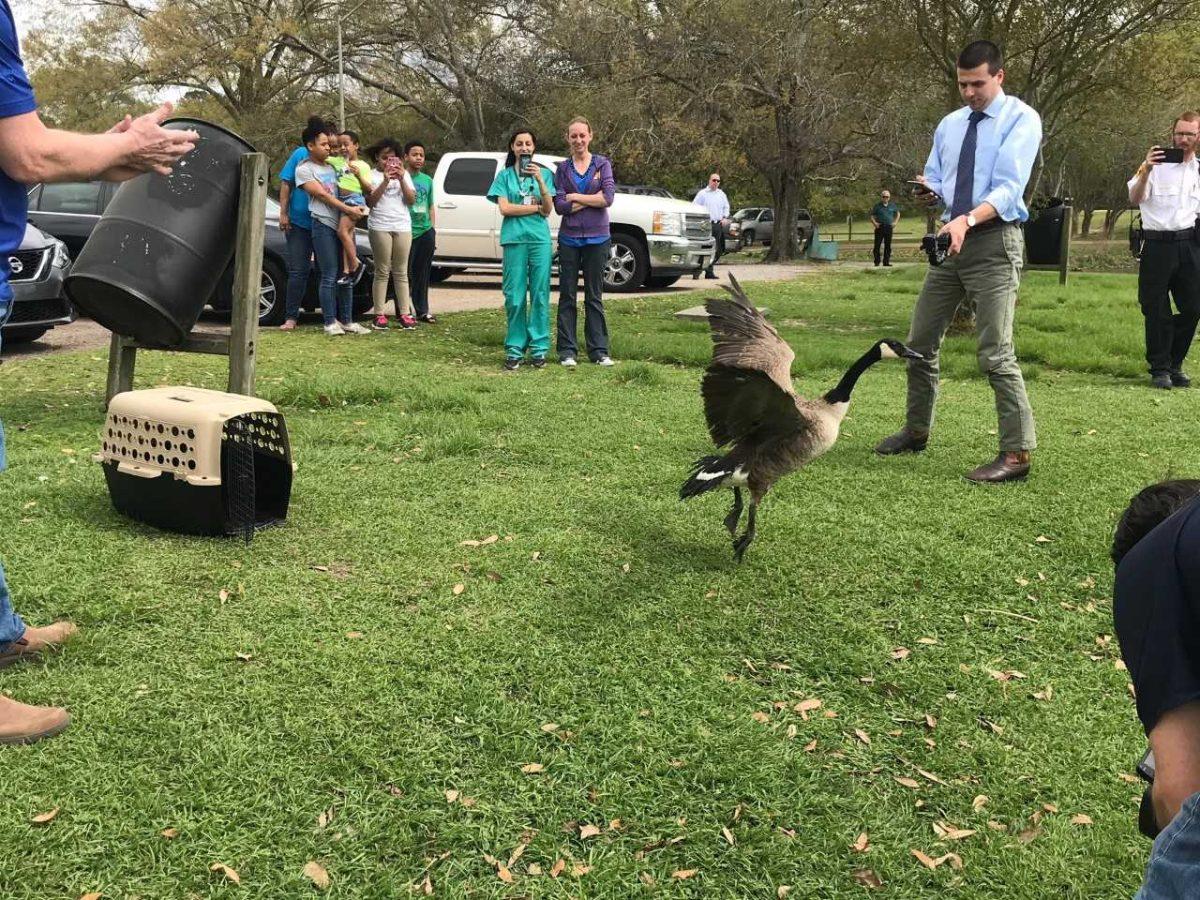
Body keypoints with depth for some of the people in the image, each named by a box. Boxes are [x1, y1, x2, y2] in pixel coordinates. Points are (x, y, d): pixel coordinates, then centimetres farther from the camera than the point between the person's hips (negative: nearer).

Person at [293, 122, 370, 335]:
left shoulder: (332, 166, 21)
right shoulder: (304, 169, 2)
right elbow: (321, 194, -8)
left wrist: (358, 207, 7)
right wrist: (348, 209, -14)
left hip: (344, 224, 6)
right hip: (323, 224, -6)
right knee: (329, 277, -8)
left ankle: (346, 321, 11)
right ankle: (330, 322, -2)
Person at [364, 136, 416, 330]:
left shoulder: (404, 174, 14)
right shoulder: (372, 175, 4)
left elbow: (411, 200, 6)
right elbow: (370, 201, -6)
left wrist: (401, 180, -6)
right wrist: (385, 181, -12)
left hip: (403, 227, 3)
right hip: (380, 227, -3)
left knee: (401, 272, 4)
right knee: (382, 272, -3)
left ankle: (404, 313, 4)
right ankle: (379, 314, -2)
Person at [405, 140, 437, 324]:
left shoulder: (427, 180, 15)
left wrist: (433, 230, 18)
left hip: (426, 231, 6)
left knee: (423, 274, 10)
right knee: (406, 273, -3)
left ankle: (422, 310, 16)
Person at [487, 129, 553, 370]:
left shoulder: (543, 173, 11)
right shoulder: (505, 175, 9)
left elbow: (548, 209, 1)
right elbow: (505, 208, -3)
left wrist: (539, 180, -11)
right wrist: (536, 207, -1)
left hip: (540, 239, 1)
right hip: (514, 239, -1)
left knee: (540, 294, -1)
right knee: (515, 296, -2)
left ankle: (538, 347, 4)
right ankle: (514, 348, 4)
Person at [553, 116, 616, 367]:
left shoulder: (602, 164, 3)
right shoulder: (563, 168, 5)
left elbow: (608, 198, -11)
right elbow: (560, 205, -6)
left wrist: (576, 197, -8)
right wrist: (592, 200, -9)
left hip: (597, 238, -1)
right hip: (569, 238, 1)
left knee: (594, 297, 5)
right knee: (567, 296, 3)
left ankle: (599, 351, 9)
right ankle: (567, 351, 8)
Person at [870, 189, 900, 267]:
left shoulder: (892, 206, 10)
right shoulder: (877, 206, 2)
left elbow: (898, 214, 24)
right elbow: (872, 216, 5)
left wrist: (895, 222, 10)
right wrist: (874, 223, -12)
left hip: (889, 227, 2)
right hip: (879, 227, -2)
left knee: (888, 245, 4)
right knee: (877, 245, -4)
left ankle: (886, 261, 9)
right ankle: (877, 261, 1)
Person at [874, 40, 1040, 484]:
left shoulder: (1021, 119, -6)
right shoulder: (949, 124, 14)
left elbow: (1008, 189, -17)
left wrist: (968, 220, -34)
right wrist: (928, 193, -7)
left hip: (994, 242, -7)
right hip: (951, 239, 7)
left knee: (995, 354, -12)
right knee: (920, 343, 11)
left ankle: (1017, 453, -5)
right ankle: (916, 431, 26)